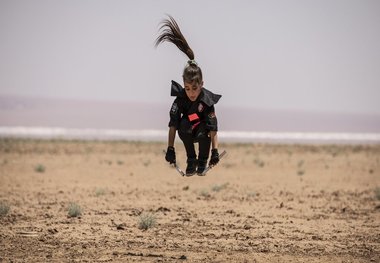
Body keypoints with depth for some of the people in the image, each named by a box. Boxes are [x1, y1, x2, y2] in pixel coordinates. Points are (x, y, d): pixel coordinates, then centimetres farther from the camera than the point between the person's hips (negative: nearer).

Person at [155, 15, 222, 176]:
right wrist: (170, 149, -35)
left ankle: (202, 161, -7)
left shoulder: (207, 99, -28)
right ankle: (191, 160, -12)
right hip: (187, 132, 1)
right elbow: (173, 124, -28)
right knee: (184, 125, -31)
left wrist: (215, 151, -37)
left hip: (203, 133, -1)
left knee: (203, 130, -34)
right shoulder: (180, 98, -24)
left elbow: (213, 128, -32)